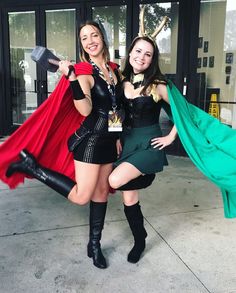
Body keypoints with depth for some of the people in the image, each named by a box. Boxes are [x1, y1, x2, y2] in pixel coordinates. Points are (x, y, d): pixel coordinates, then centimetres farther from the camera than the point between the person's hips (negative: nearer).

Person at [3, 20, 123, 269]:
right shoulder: (83, 71, -13)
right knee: (81, 196, -10)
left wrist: (118, 136, 18)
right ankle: (30, 165, 2)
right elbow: (85, 111, -28)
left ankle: (94, 244, 27)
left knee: (102, 191, 12)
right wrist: (71, 78, -37)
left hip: (109, 139, 7)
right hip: (90, 139, -7)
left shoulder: (114, 69, 9)